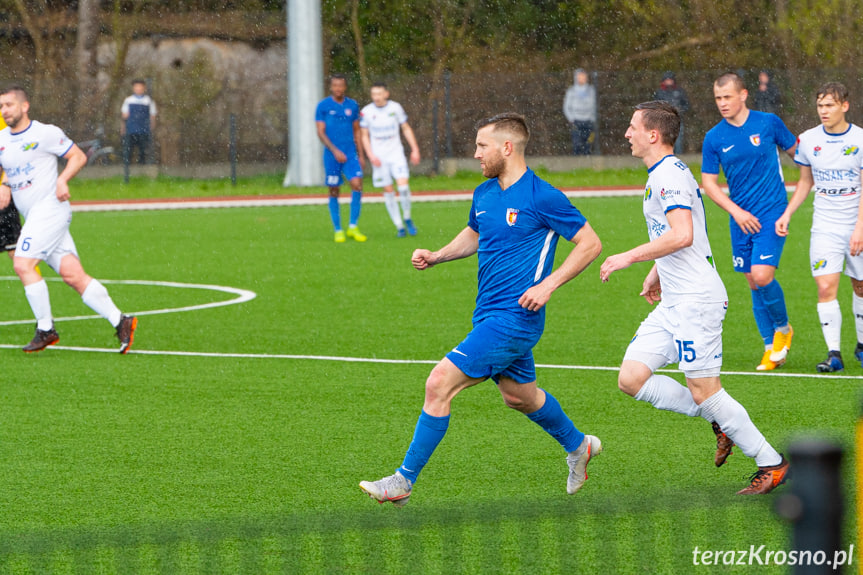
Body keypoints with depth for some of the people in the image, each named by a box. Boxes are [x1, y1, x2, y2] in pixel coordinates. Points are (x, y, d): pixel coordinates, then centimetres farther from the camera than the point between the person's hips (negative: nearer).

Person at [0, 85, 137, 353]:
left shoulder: (45, 133, -5)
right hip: (32, 216, 7)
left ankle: (45, 329, -9)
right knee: (72, 274, -1)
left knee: (23, 264, -18)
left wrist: (62, 180, -16)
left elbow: (78, 156, -1)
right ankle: (120, 321, 0)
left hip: (50, 208, -7)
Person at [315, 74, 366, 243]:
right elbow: (321, 132, -4)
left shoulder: (352, 105, 9)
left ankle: (353, 227, -4)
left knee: (357, 184, -14)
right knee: (334, 191, 2)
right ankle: (338, 230, 11)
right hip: (331, 155, -2)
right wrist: (335, 150, -15)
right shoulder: (323, 106, -1)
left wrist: (360, 154, 12)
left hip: (350, 154, 2)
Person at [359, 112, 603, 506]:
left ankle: (404, 480, -9)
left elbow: (590, 244, -10)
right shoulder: (483, 194, 8)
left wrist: (547, 285, -18)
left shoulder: (542, 197, -15)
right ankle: (578, 446, 50)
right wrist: (437, 256, 11)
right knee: (519, 395, 25)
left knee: (439, 384, -15)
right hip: (489, 313, 9)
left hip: (514, 317, -9)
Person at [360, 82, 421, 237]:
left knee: (403, 185, -16)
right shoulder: (366, 112, -3)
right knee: (388, 191, 0)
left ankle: (407, 218, 7)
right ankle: (399, 226, 9)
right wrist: (371, 155, -8)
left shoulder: (396, 108, 0)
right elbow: (364, 136, 4)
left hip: (396, 153, 0)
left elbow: (406, 129, 10)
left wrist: (415, 149, 5)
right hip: (379, 157, 0)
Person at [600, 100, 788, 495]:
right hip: (673, 301, 10)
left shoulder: (670, 175, -15)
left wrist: (629, 257, -22)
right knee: (631, 378, 2)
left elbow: (682, 235, -28)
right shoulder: (661, 175, 17)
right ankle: (719, 423, 11)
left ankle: (771, 464, 4)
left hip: (696, 300, -10)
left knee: (704, 391, -7)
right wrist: (656, 272, 31)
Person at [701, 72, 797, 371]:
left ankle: (782, 327, 9)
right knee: (754, 283, 6)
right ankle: (772, 348, 17)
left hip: (772, 213, -3)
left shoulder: (769, 123, -4)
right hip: (741, 219, 3)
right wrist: (737, 211, -7)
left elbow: (795, 151, 11)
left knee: (762, 276, -17)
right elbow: (708, 183, 4)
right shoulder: (714, 138, 0)